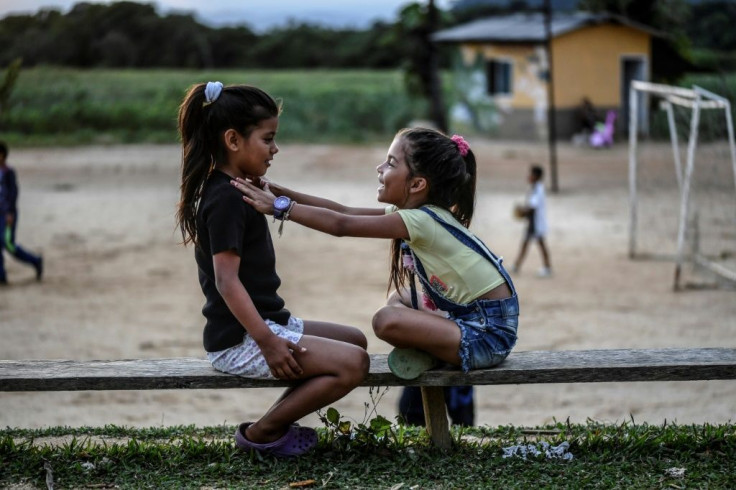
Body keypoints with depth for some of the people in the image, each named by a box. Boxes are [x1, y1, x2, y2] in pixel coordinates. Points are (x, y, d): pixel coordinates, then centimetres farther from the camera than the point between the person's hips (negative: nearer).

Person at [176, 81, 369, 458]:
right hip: (239, 342, -11)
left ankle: (278, 423, 9)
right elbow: (227, 281, -25)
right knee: (353, 363, -19)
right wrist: (267, 342, -27)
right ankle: (261, 433, -7)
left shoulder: (234, 191, 14)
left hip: (266, 323, 11)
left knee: (355, 340, 19)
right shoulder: (226, 199, -18)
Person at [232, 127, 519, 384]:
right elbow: (345, 211, 5)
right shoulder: (416, 212, 7)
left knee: (387, 321, -24)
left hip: (490, 333, -10)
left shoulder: (421, 221, -20)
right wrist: (281, 192, -1)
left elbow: (341, 226, -24)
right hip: (470, 315, 10)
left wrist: (279, 207, -22)